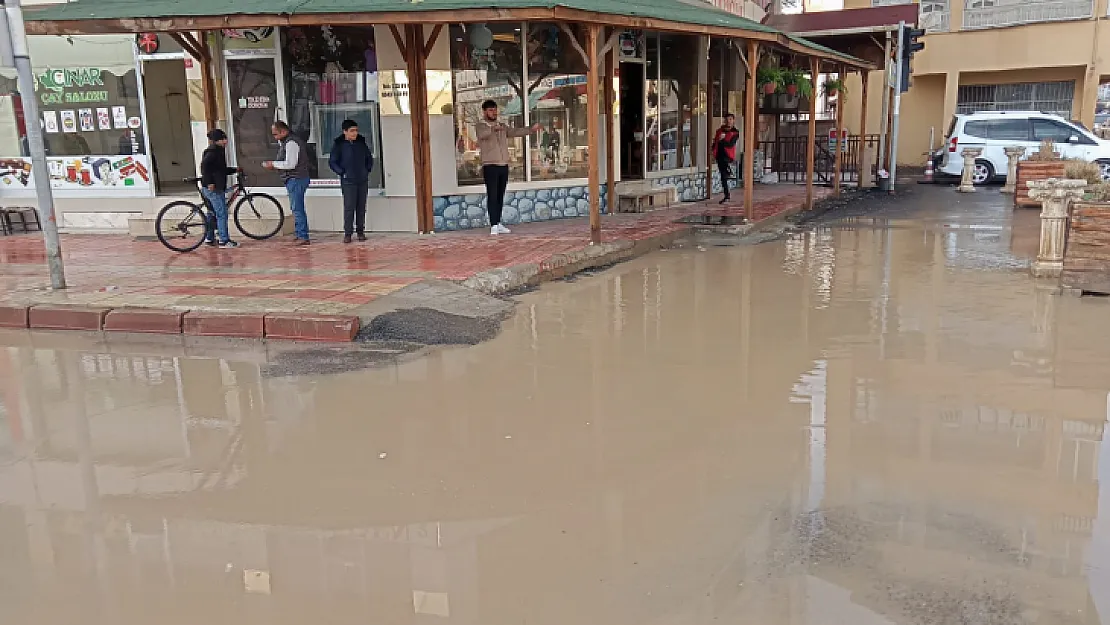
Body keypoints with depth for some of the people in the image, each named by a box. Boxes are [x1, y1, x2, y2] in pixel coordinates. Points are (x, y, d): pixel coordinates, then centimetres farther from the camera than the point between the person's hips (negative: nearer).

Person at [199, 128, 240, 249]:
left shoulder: (217, 150, 19)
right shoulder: (214, 151, -12)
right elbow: (204, 165, -25)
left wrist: (235, 170, 25)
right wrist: (209, 182, -27)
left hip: (210, 187, 11)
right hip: (214, 188, -11)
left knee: (212, 213, 16)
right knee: (222, 214, -10)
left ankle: (210, 238, 23)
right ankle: (224, 241, -9)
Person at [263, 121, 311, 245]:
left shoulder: (291, 143, -16)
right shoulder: (286, 142, 17)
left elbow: (290, 164, -22)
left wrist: (273, 164, -12)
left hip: (296, 179, -11)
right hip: (295, 179, 11)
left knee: (297, 208, -9)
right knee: (296, 208, 14)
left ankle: (303, 237, -7)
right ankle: (300, 234, 20)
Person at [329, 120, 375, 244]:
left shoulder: (361, 142, 8)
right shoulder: (339, 145, -4)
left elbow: (369, 157, 21)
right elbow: (332, 162, -1)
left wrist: (368, 170, 11)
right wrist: (342, 173, -7)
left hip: (363, 180, 4)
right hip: (348, 181, -4)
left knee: (361, 207, 6)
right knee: (349, 207, -8)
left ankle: (360, 231, 15)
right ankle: (347, 233, -2)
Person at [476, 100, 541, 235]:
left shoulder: (501, 126, 17)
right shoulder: (481, 126, -4)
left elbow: (515, 131, 14)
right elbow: (482, 134, -26)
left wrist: (531, 129, 3)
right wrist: (493, 128, -46)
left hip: (503, 165, 6)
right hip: (490, 166, -6)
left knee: (500, 196, 8)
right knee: (492, 195, -9)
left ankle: (498, 224, 14)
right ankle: (493, 225, -10)